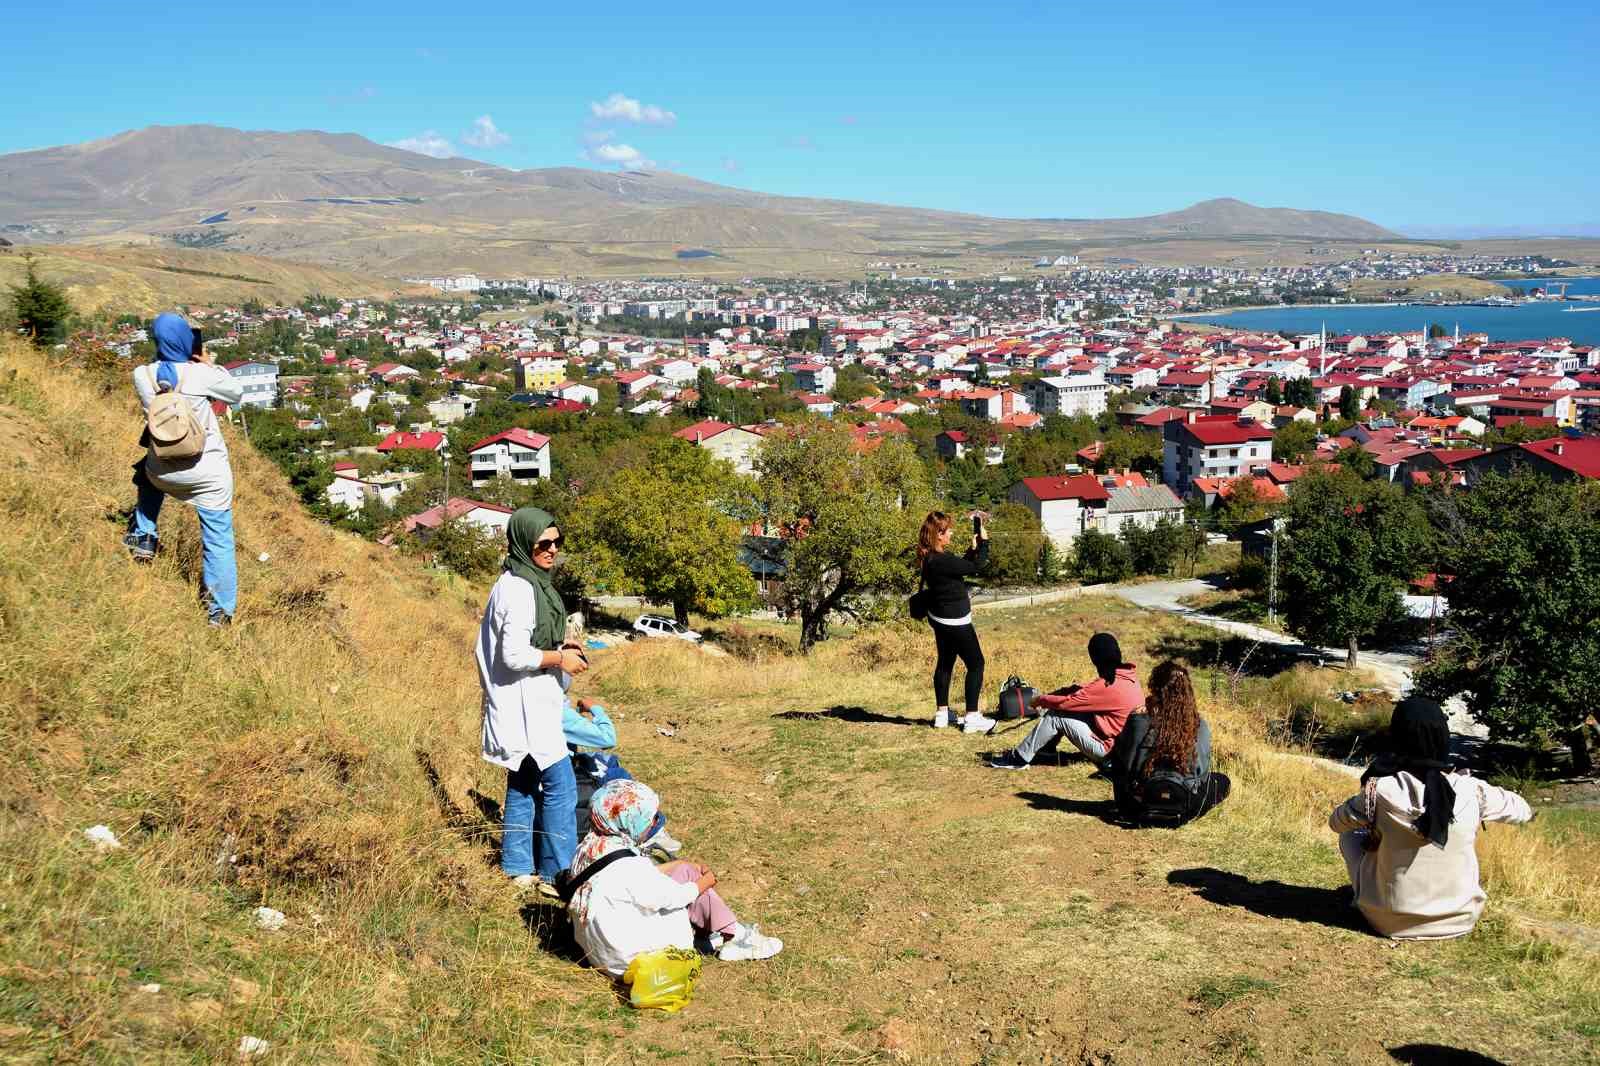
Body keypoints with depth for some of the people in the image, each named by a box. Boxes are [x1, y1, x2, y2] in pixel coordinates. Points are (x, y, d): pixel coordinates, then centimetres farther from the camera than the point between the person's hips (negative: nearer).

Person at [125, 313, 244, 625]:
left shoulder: (142, 375, -8)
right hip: (209, 475, -3)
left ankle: (143, 538, 38)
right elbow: (236, 393, 1)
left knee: (148, 471, 40)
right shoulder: (201, 375, -17)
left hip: (164, 474, 3)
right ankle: (221, 611, 13)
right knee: (218, 541, 9)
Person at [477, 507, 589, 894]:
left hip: (527, 704, 10)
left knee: (524, 783, 16)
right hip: (526, 706, -10)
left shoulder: (524, 582, 10)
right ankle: (557, 874, 4)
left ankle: (519, 866, 25)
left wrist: (557, 646, 9)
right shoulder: (521, 589, -21)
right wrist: (559, 658, -13)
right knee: (560, 787, -4)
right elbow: (515, 654, -25)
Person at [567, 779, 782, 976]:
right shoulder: (626, 867, -28)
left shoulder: (591, 846, -3)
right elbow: (674, 897, -14)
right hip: (629, 957, -8)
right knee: (686, 874, -2)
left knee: (683, 870, 12)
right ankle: (734, 935, 11)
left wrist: (679, 864, 16)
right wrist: (706, 881, 5)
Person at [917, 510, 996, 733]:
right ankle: (972, 717, 3)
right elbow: (977, 566, -21)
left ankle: (942, 714, 27)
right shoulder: (941, 560, -27)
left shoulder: (930, 558, 2)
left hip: (940, 618, 10)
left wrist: (974, 548, 8)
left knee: (944, 663, 19)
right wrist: (983, 541, -10)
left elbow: (960, 565, 15)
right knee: (976, 664, 1)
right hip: (955, 621, -10)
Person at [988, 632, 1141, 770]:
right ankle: (1045, 748, 19)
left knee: (1055, 716, -8)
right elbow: (1087, 691, 11)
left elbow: (1064, 702, -19)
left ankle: (1019, 758, 1)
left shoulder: (1108, 686, -26)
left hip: (1107, 748, -9)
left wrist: (1040, 700, -3)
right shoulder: (1127, 674, 1)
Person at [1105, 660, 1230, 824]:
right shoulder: (1199, 726, -11)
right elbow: (1202, 772, 1)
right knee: (1223, 781, 28)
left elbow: (1125, 764, -3)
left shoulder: (1137, 722, -16)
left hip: (1138, 809, -1)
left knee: (1116, 754, 26)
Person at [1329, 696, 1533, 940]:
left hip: (1392, 923, -2)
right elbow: (1521, 809, 6)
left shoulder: (1380, 791, -20)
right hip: (1459, 920, 2)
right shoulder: (1472, 791, -15)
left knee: (1351, 835, 20)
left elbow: (1336, 822, 0)